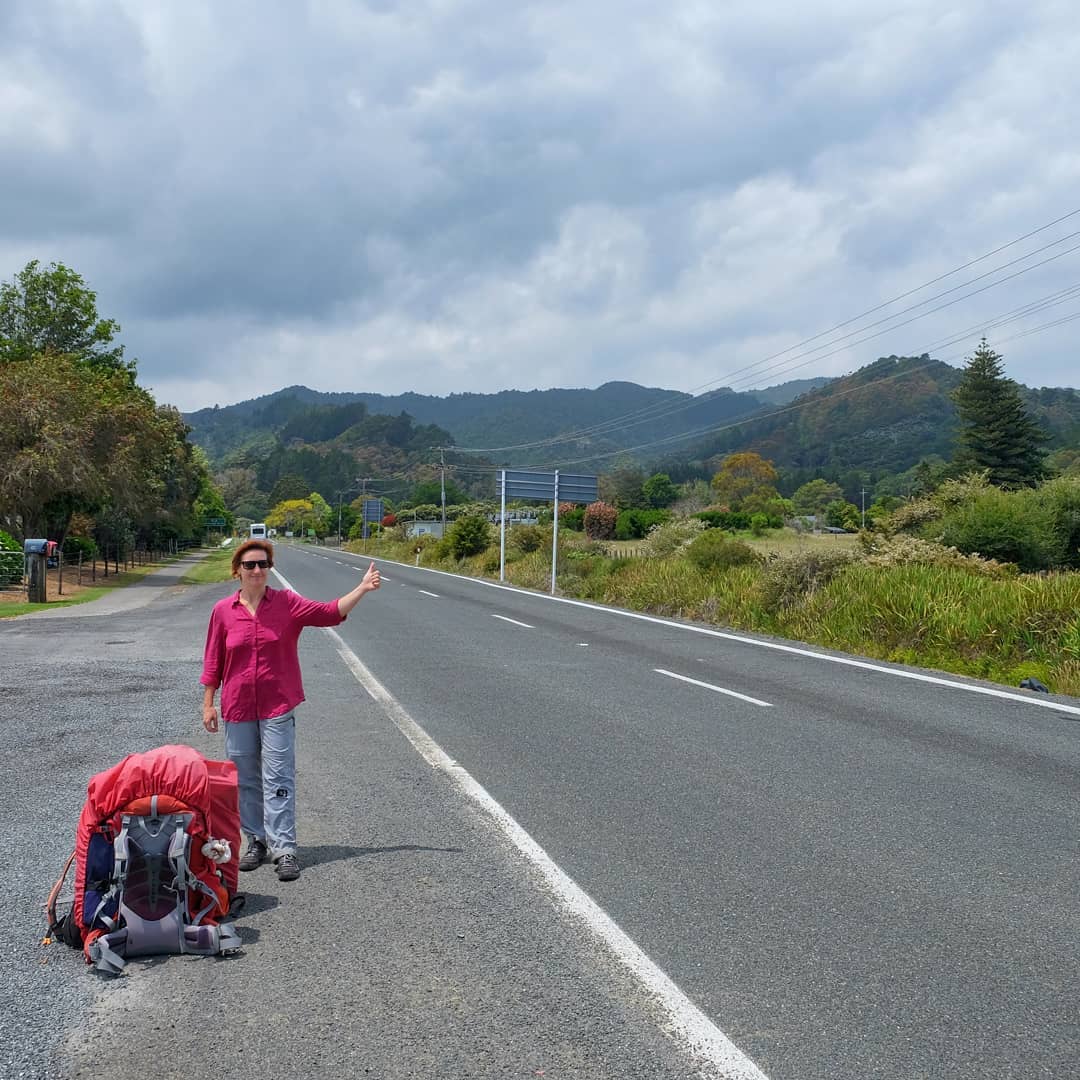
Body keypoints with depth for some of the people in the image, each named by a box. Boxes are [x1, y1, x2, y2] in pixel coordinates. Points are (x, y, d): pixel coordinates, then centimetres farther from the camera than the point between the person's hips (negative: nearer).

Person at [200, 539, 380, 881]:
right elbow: (213, 661, 7)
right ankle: (257, 841, 22)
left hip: (277, 707, -2)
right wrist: (208, 704, 6)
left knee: (278, 778, -5)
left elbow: (330, 611, -7)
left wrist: (362, 589, -19)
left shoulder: (287, 603, 0)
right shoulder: (223, 610, 2)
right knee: (246, 779, 9)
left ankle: (284, 849, -5)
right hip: (238, 708, 2)